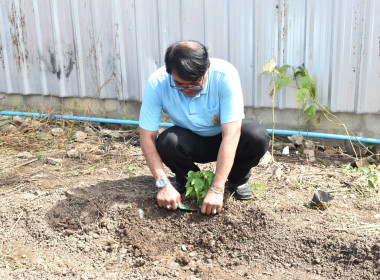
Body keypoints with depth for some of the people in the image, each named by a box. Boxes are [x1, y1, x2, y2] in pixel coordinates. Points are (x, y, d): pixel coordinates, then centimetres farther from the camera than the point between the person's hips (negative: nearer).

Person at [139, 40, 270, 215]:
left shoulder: (225, 75, -32)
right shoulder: (156, 83, -26)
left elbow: (231, 135, -35)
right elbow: (147, 136, -22)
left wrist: (216, 189, -38)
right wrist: (163, 184, -31)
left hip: (223, 137, -1)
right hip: (190, 141, 1)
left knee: (258, 137, -32)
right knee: (166, 143, -32)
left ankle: (238, 179, 2)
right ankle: (185, 179, 3)